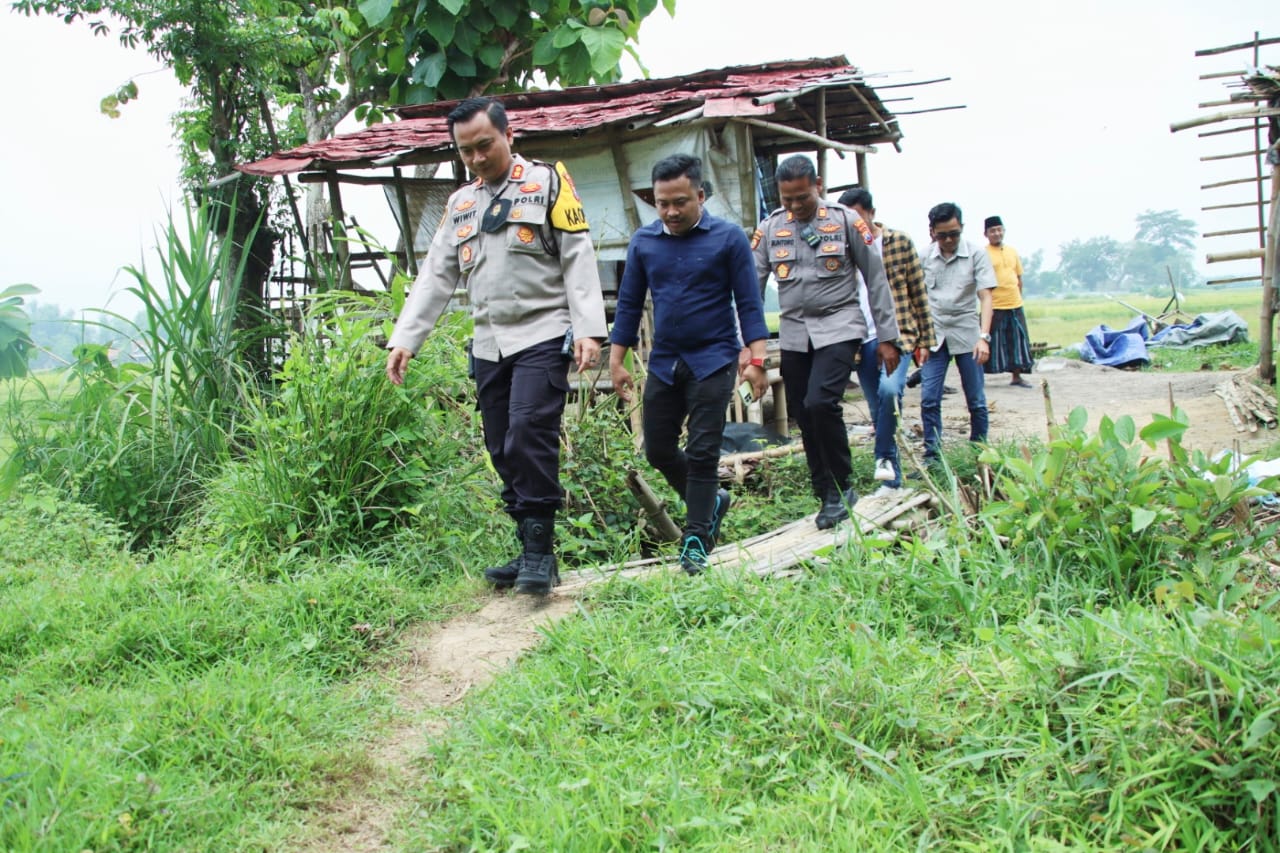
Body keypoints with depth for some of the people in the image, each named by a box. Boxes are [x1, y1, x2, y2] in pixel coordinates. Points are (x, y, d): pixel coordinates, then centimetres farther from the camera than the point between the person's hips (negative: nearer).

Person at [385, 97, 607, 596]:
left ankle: (540, 552, -11)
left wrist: (588, 329, -14)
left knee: (528, 436, -20)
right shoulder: (460, 205, 19)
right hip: (489, 345, 6)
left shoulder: (547, 181, 4)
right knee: (503, 453, 5)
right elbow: (435, 278, 17)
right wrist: (404, 340, 7)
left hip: (542, 337, -6)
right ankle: (531, 554, 14)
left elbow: (578, 258, -3)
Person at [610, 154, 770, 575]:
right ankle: (711, 501, 32)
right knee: (658, 450, 9)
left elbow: (748, 302, -5)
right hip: (663, 362, 4)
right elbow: (629, 304, 9)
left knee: (702, 453, -3)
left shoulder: (728, 238, -6)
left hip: (712, 361, -4)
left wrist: (756, 360, -12)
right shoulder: (643, 241, 3)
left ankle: (696, 540, 8)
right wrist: (616, 361, 6)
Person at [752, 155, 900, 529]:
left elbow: (876, 279, 0)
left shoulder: (845, 220, -3)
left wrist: (887, 337, -1)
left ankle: (841, 487, -2)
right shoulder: (770, 228, 4)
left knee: (821, 402, -22)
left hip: (838, 327, -4)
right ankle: (827, 496, 19)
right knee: (805, 417, 5)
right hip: (793, 334, 4)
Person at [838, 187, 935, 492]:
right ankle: (892, 479, 18)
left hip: (898, 334, -3)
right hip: (862, 340, 3)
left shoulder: (900, 242, 1)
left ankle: (885, 456, -9)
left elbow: (919, 293, 4)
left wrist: (925, 339, 2)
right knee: (877, 411, 7)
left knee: (889, 389, -28)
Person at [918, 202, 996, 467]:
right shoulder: (925, 257, 1)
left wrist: (984, 336, -22)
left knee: (976, 401, 3)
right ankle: (932, 455, 3)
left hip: (967, 334, -2)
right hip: (935, 336, 2)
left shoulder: (976, 255, -6)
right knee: (928, 399, -5)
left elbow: (985, 297, -11)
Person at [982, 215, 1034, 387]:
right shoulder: (983, 254, -5)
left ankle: (1017, 377, 21)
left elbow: (1019, 278, 20)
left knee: (1018, 341, 10)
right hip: (995, 308, -6)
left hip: (1015, 306, 6)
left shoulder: (1013, 252, 12)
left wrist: (1018, 298, 15)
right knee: (993, 343, -3)